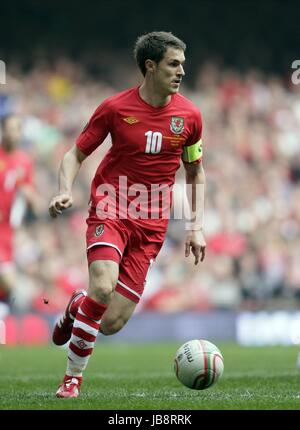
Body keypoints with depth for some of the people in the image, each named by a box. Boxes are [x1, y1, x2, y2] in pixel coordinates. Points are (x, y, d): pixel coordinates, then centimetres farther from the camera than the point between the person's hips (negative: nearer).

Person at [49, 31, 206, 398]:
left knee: (111, 324, -8)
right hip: (110, 211, -2)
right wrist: (65, 191, -15)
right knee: (103, 287, -29)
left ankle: (79, 305, 28)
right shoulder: (115, 108, -5)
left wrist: (197, 226, 7)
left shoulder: (189, 115, 2)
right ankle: (73, 376, -9)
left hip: (151, 224, 2)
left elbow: (196, 172, 16)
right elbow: (76, 154, 4)